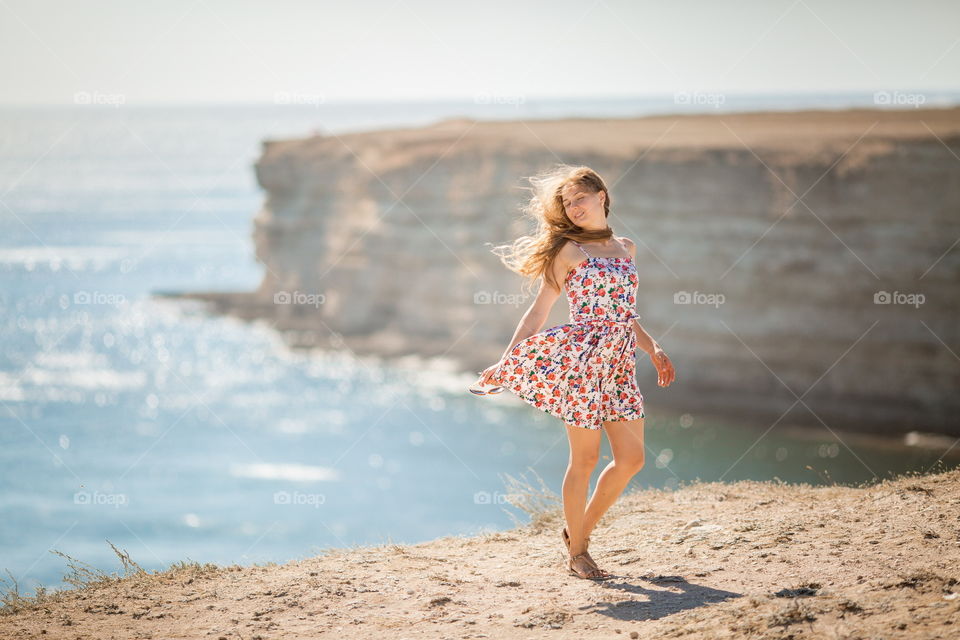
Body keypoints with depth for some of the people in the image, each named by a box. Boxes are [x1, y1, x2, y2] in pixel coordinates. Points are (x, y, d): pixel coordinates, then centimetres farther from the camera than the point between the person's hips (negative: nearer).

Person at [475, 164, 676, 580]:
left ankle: (582, 530, 21)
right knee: (585, 458, -2)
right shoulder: (569, 250, 1)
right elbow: (538, 312, 0)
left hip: (619, 363, 6)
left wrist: (653, 349, 14)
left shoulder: (626, 249, 16)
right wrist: (504, 363, -5)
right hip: (581, 358, -6)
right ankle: (577, 553, 10)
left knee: (631, 458, 2)